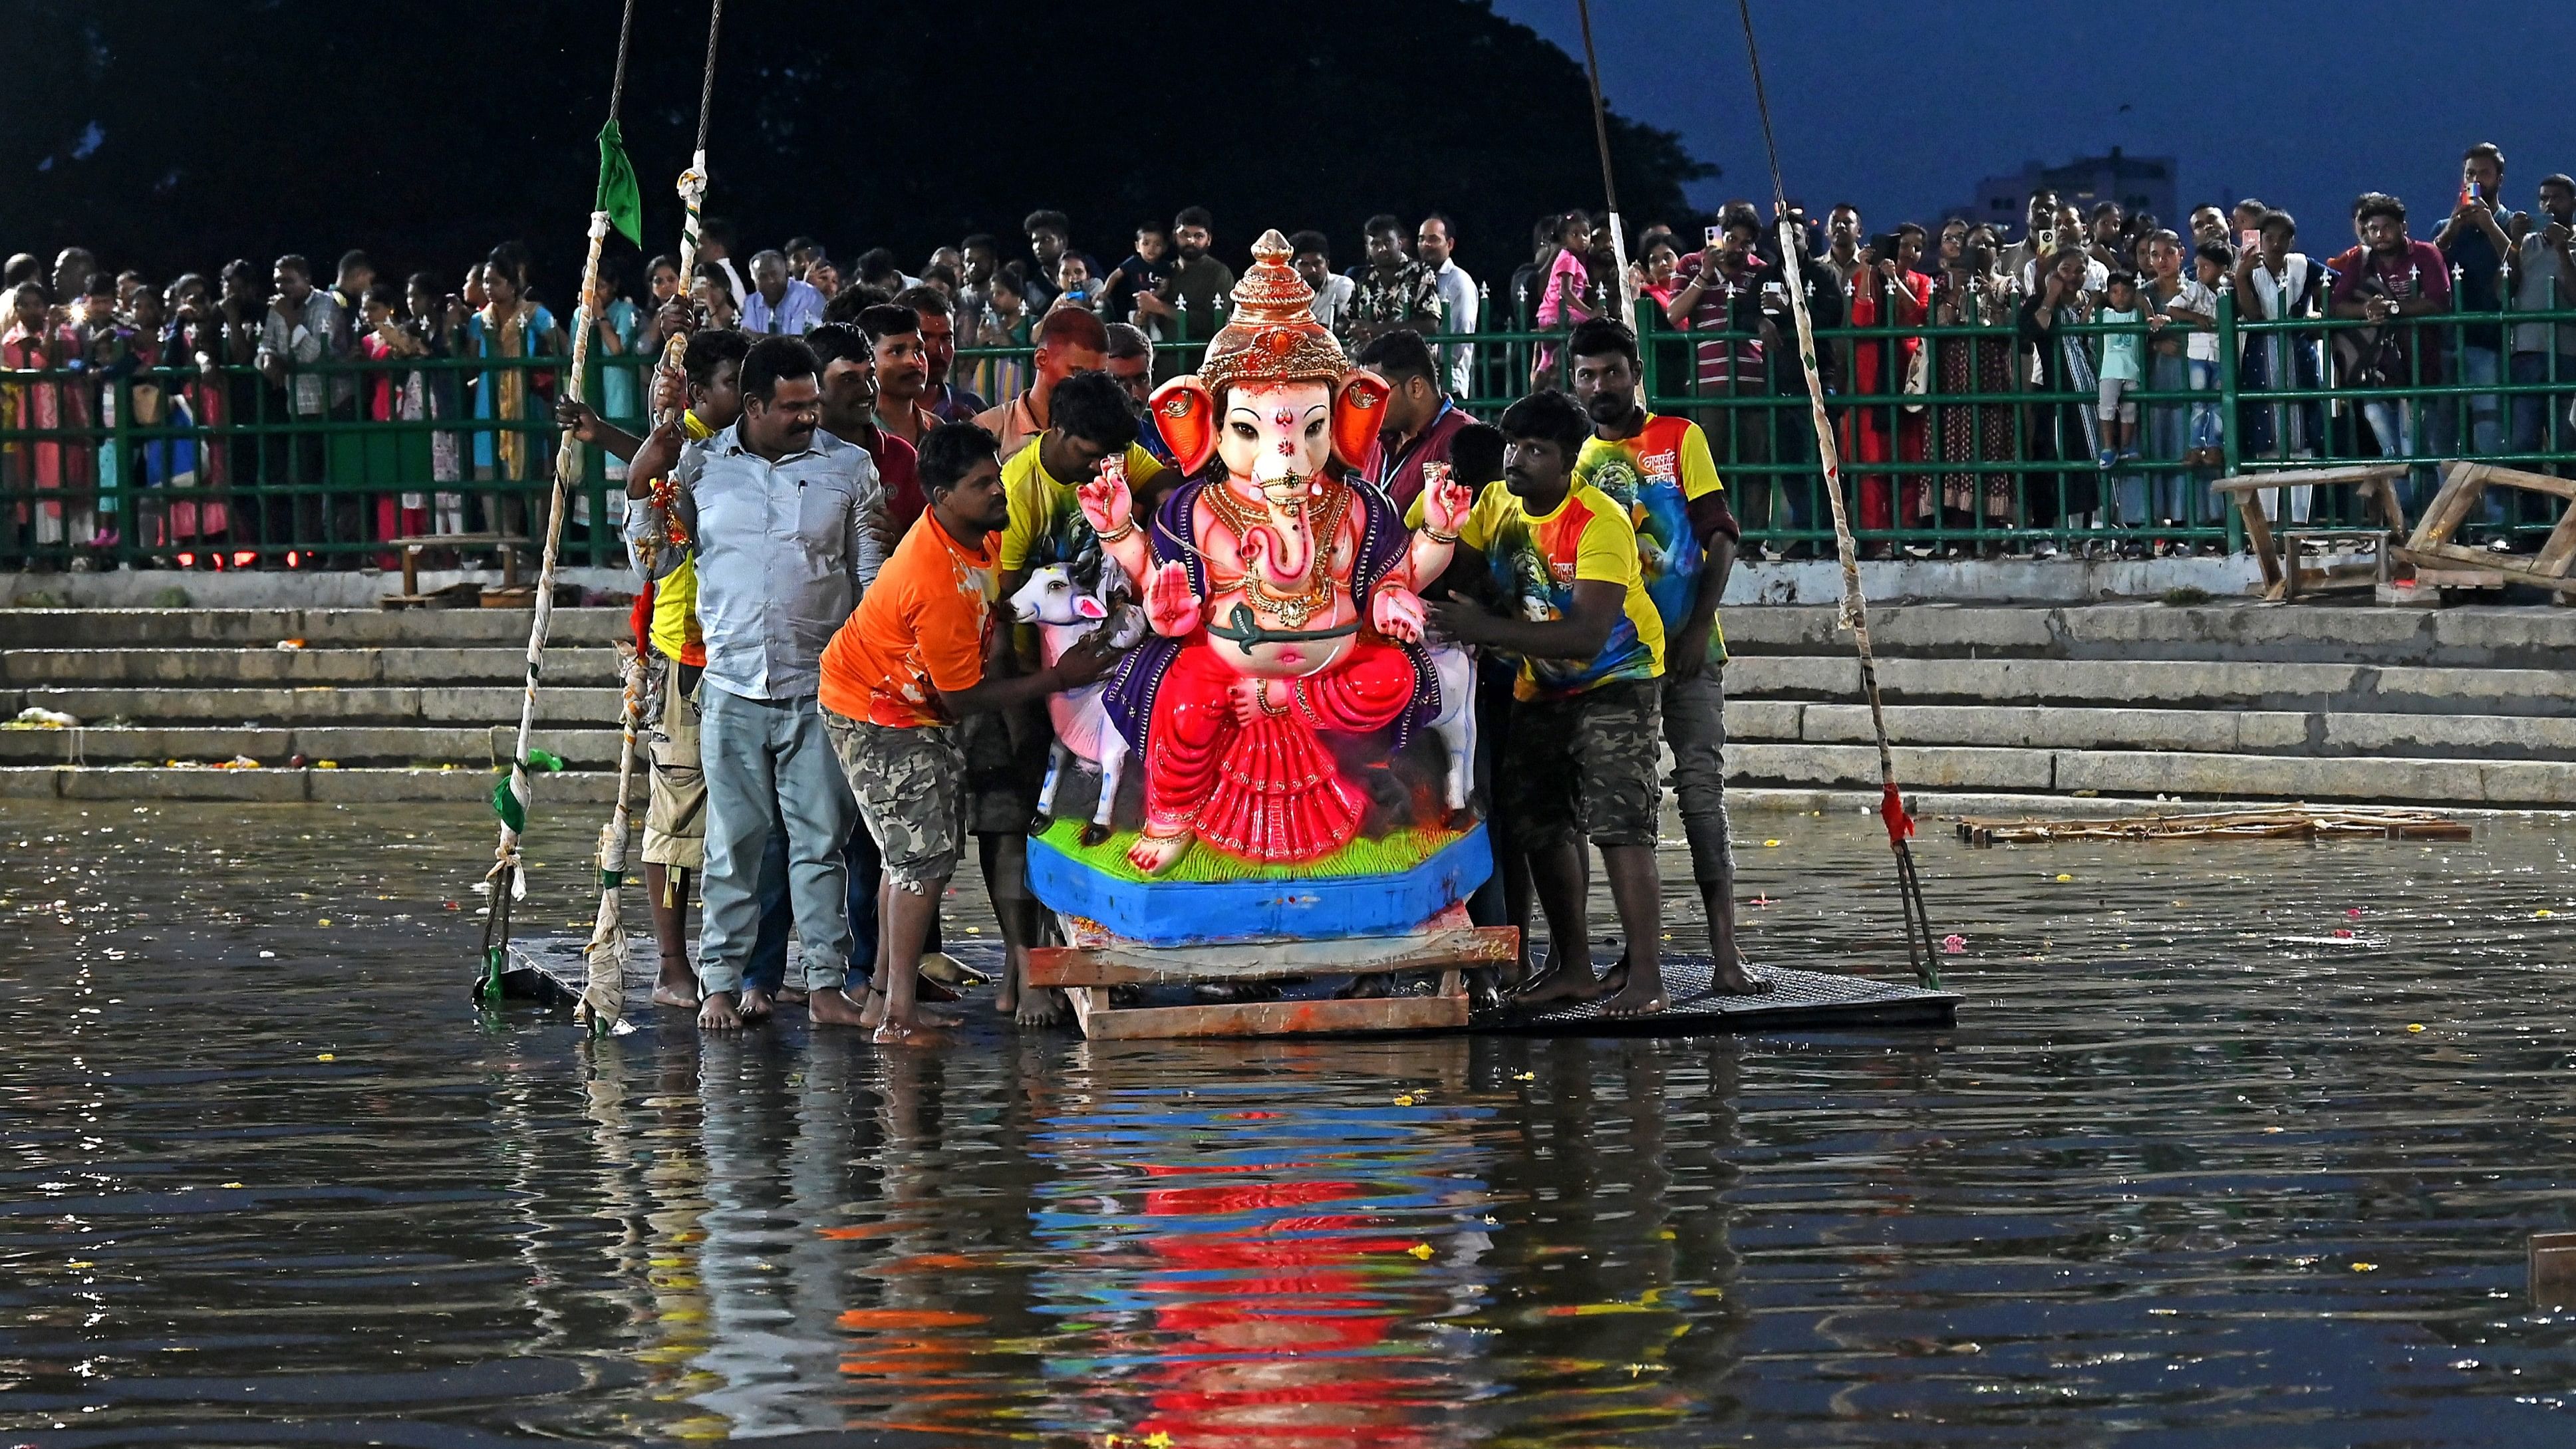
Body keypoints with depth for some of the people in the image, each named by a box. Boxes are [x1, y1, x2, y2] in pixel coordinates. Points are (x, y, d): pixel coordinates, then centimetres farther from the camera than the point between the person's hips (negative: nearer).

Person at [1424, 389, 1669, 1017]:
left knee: (1619, 825, -17)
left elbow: (1587, 635, -35)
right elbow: (1453, 563, 8)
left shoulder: (1599, 523, -27)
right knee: (1539, 825, 11)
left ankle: (1646, 977, -18)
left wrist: (1485, 629, -42)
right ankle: (1573, 967, 24)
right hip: (1542, 687, 8)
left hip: (1615, 683, -8)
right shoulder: (1497, 504, -4)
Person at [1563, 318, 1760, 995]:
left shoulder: (1679, 438, 2)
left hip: (1686, 648, -3)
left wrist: (1698, 629, -12)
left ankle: (1725, 952, -17)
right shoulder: (1574, 460, 9)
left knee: (1701, 788, -11)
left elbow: (1720, 537, -2)